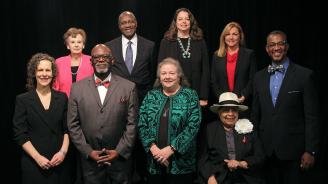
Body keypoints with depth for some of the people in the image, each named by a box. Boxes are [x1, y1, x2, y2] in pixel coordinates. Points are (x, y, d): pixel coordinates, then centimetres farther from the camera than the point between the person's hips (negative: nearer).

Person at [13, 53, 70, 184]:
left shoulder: (62, 98, 5)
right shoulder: (23, 100, -1)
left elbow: (67, 129, 6)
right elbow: (20, 135, -4)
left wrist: (63, 151, -7)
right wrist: (37, 157, -11)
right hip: (33, 163, -2)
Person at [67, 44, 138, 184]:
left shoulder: (128, 87, -2)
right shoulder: (77, 88, 2)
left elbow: (132, 124, -3)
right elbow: (73, 125, 1)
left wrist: (119, 152, -9)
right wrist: (88, 152, -6)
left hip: (120, 158, -1)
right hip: (90, 160, 1)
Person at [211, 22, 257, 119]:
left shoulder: (249, 54, 6)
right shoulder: (217, 56, 12)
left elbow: (253, 81, 1)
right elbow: (214, 82, 8)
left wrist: (242, 98, -11)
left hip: (243, 105, -1)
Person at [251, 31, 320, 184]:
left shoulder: (305, 75, -6)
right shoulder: (259, 77, 8)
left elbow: (312, 117, -8)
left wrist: (310, 151, -10)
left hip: (292, 148, -3)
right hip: (266, 148, 4)